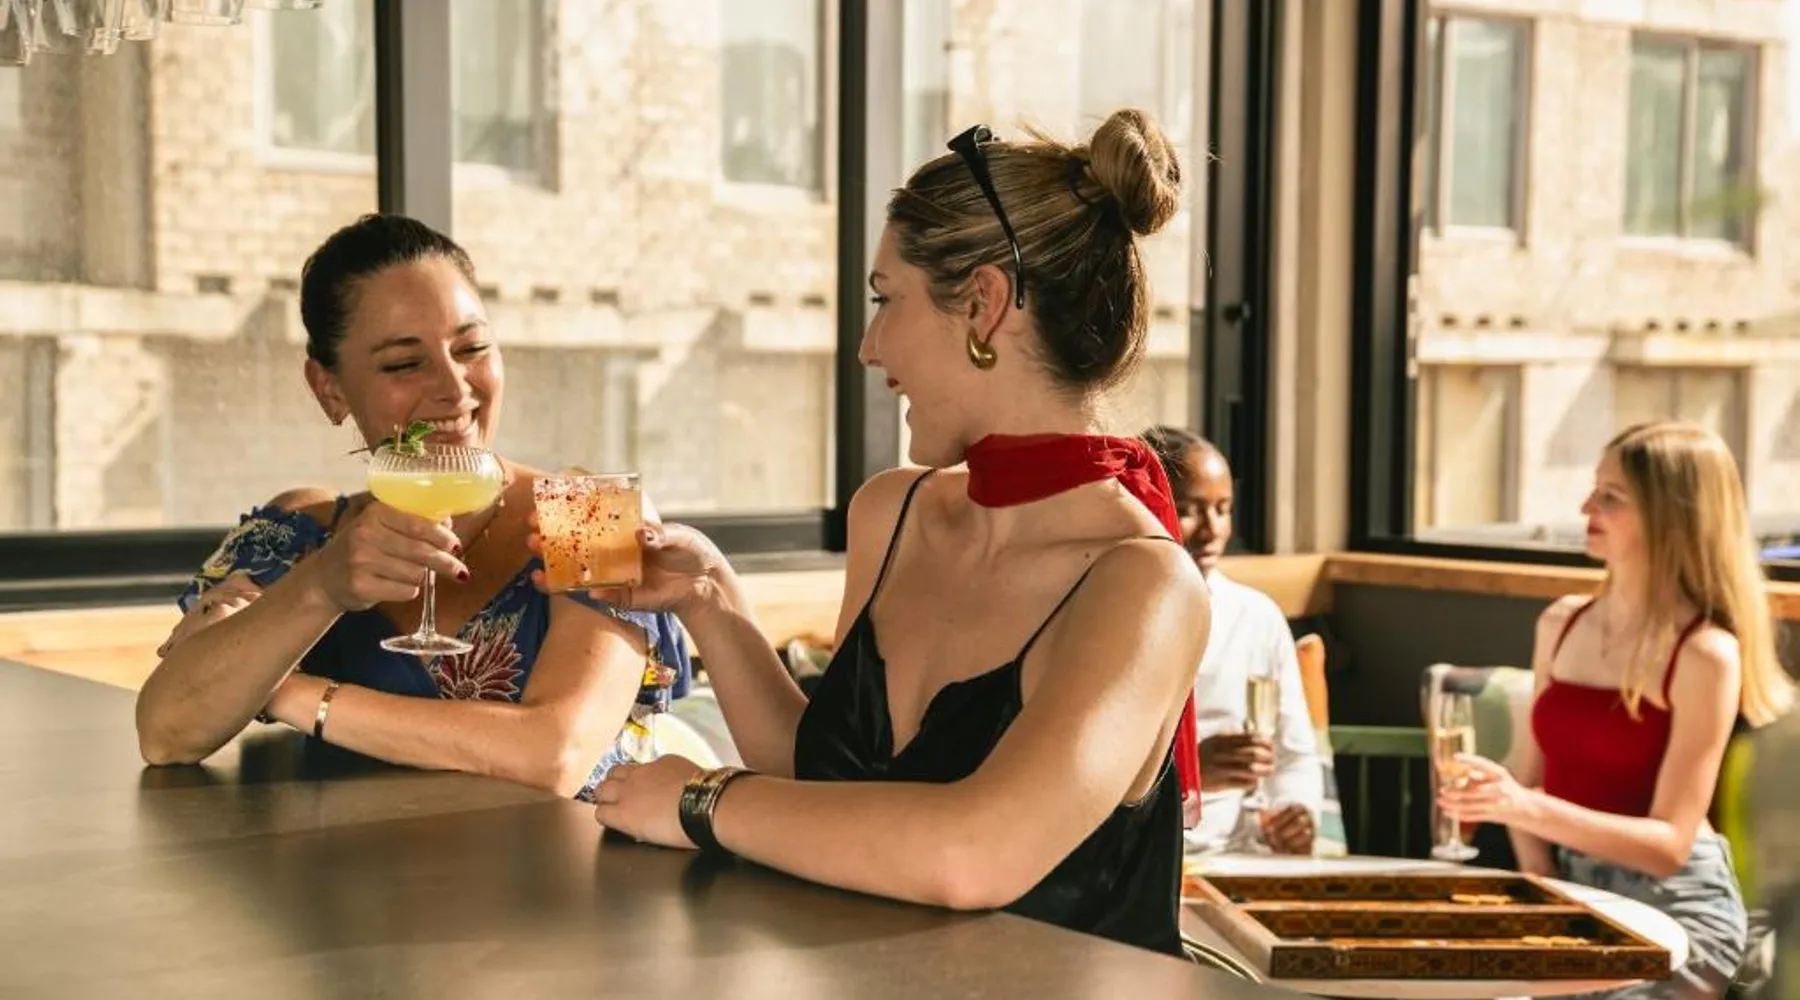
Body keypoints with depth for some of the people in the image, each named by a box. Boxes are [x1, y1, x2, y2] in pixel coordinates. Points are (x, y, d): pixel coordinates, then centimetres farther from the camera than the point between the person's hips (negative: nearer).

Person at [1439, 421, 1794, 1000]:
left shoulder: (1705, 654, -12)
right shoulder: (1561, 624, 8)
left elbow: (1669, 844, -15)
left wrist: (1529, 808, -27)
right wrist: (1543, 893, -6)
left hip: (1673, 912, -5)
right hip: (1568, 894, 5)